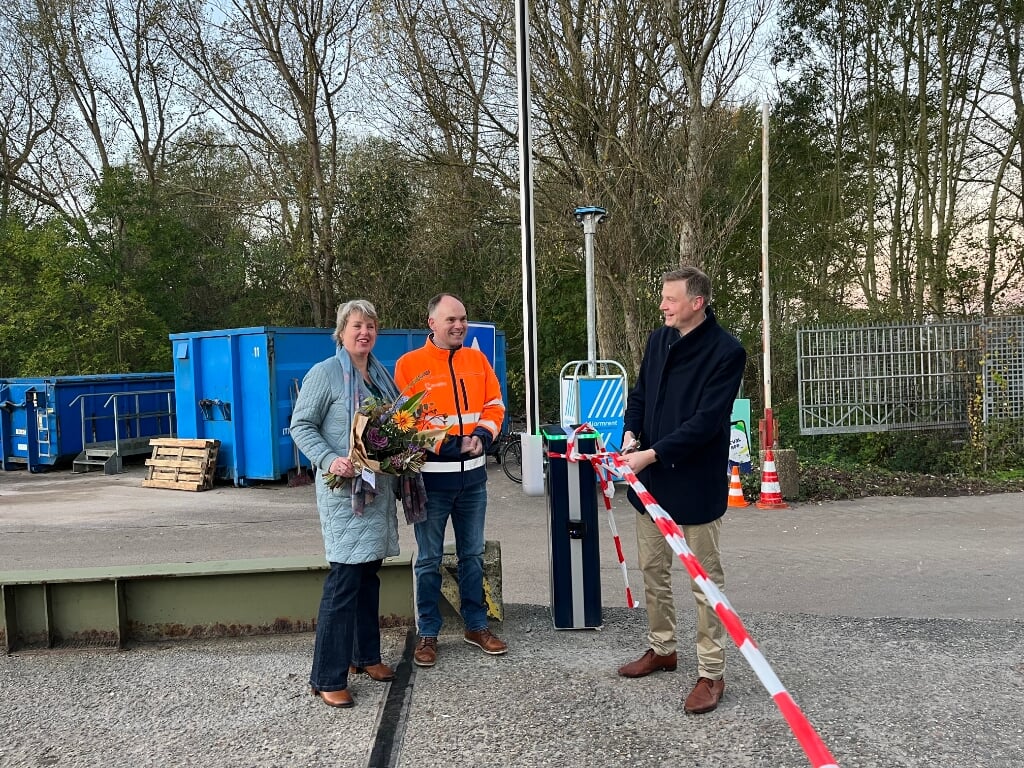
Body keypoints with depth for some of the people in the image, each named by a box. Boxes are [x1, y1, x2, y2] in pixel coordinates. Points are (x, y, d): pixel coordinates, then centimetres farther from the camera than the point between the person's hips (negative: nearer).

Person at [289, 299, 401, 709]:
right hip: (344, 488, -7)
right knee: (345, 575, -9)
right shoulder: (325, 373, -7)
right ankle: (327, 678, -1)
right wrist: (329, 460, -22)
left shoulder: (382, 374, 14)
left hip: (380, 486, 7)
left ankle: (365, 654, 28)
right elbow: (301, 425, -9)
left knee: (369, 570, 14)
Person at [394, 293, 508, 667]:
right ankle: (427, 633, 18)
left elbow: (494, 405, 10)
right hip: (430, 477, -4)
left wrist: (482, 435, -9)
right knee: (429, 559, 6)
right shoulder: (409, 364, -6)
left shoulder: (477, 360, 7)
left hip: (473, 475, 4)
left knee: (472, 554, 15)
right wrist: (440, 444, -19)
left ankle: (476, 625, 28)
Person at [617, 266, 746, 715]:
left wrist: (653, 454, -22)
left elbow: (706, 420, -21)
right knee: (653, 569, 18)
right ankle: (661, 649, 37)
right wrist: (631, 433, -5)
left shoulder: (726, 352, -16)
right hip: (651, 477, 7)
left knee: (705, 580, 5)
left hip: (696, 482, -7)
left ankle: (712, 673, 17)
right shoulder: (658, 340, 6)